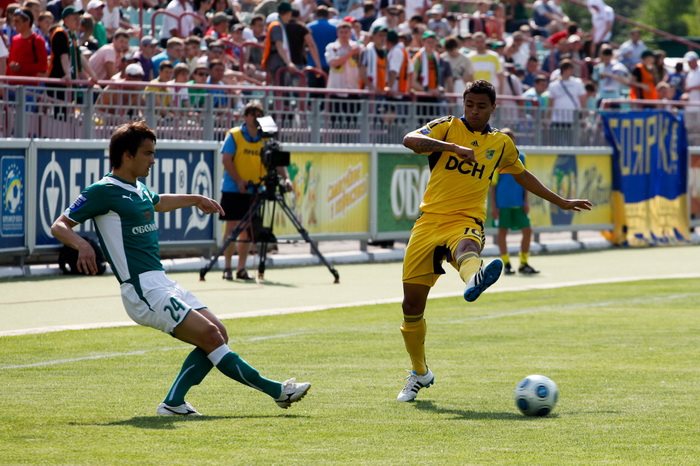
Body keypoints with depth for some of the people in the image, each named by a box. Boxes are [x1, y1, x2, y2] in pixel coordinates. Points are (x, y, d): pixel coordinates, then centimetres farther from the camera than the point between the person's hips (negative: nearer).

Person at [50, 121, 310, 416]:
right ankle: (277, 391, -11)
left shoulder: (138, 189, 18)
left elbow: (158, 203, 43)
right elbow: (59, 226, -12)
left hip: (162, 283, 10)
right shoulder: (103, 191, -9)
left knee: (217, 334, 2)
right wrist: (82, 245, -31)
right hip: (142, 291, -10)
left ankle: (173, 402, 2)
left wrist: (195, 200, 51)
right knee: (209, 335, -14)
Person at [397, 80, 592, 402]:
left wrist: (560, 202, 39)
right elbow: (410, 140, -14)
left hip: (466, 222, 0)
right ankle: (419, 373, 25)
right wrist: (453, 146, -28)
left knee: (467, 249, -40)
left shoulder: (501, 143, 14)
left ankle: (474, 280, -78)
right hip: (430, 219, 0)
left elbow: (523, 176, 33)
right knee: (412, 303, 2)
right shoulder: (447, 127, 5)